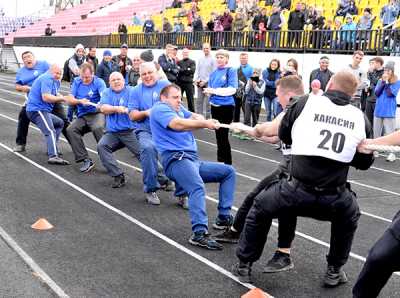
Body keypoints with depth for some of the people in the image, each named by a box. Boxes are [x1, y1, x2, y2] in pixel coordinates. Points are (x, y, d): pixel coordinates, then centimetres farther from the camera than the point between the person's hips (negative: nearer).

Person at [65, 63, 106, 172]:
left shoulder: (99, 82, -3)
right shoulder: (77, 81, 9)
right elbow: (70, 100, 6)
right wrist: (80, 101, -15)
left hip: (97, 113, -4)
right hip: (82, 116, 5)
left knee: (98, 128, -36)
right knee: (70, 130, -22)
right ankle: (86, 160, -22)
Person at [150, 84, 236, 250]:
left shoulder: (179, 109, 29)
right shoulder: (160, 108, 1)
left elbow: (197, 118, 13)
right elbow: (178, 124, -18)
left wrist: (196, 119, -11)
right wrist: (204, 124, -20)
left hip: (194, 161, 10)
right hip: (176, 159, -9)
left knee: (229, 172, 10)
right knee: (198, 187, -34)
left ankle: (224, 218, -1)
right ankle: (200, 233, -46)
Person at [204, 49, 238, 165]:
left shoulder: (231, 71, -7)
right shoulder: (213, 73, 11)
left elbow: (232, 89, -16)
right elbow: (210, 88, 11)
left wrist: (214, 91, -20)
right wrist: (208, 91, -13)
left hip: (226, 106, -6)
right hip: (215, 106, 6)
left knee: (223, 135, -8)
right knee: (218, 134, 14)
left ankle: (228, 162, 1)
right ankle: (220, 159, 27)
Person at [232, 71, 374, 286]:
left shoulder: (305, 103, 1)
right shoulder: (360, 118, 7)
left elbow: (283, 135, 15)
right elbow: (364, 162, 15)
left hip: (297, 192, -2)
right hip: (335, 199, 2)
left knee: (260, 209, 27)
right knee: (350, 217, 37)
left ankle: (244, 265, 33)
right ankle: (334, 271, 40)